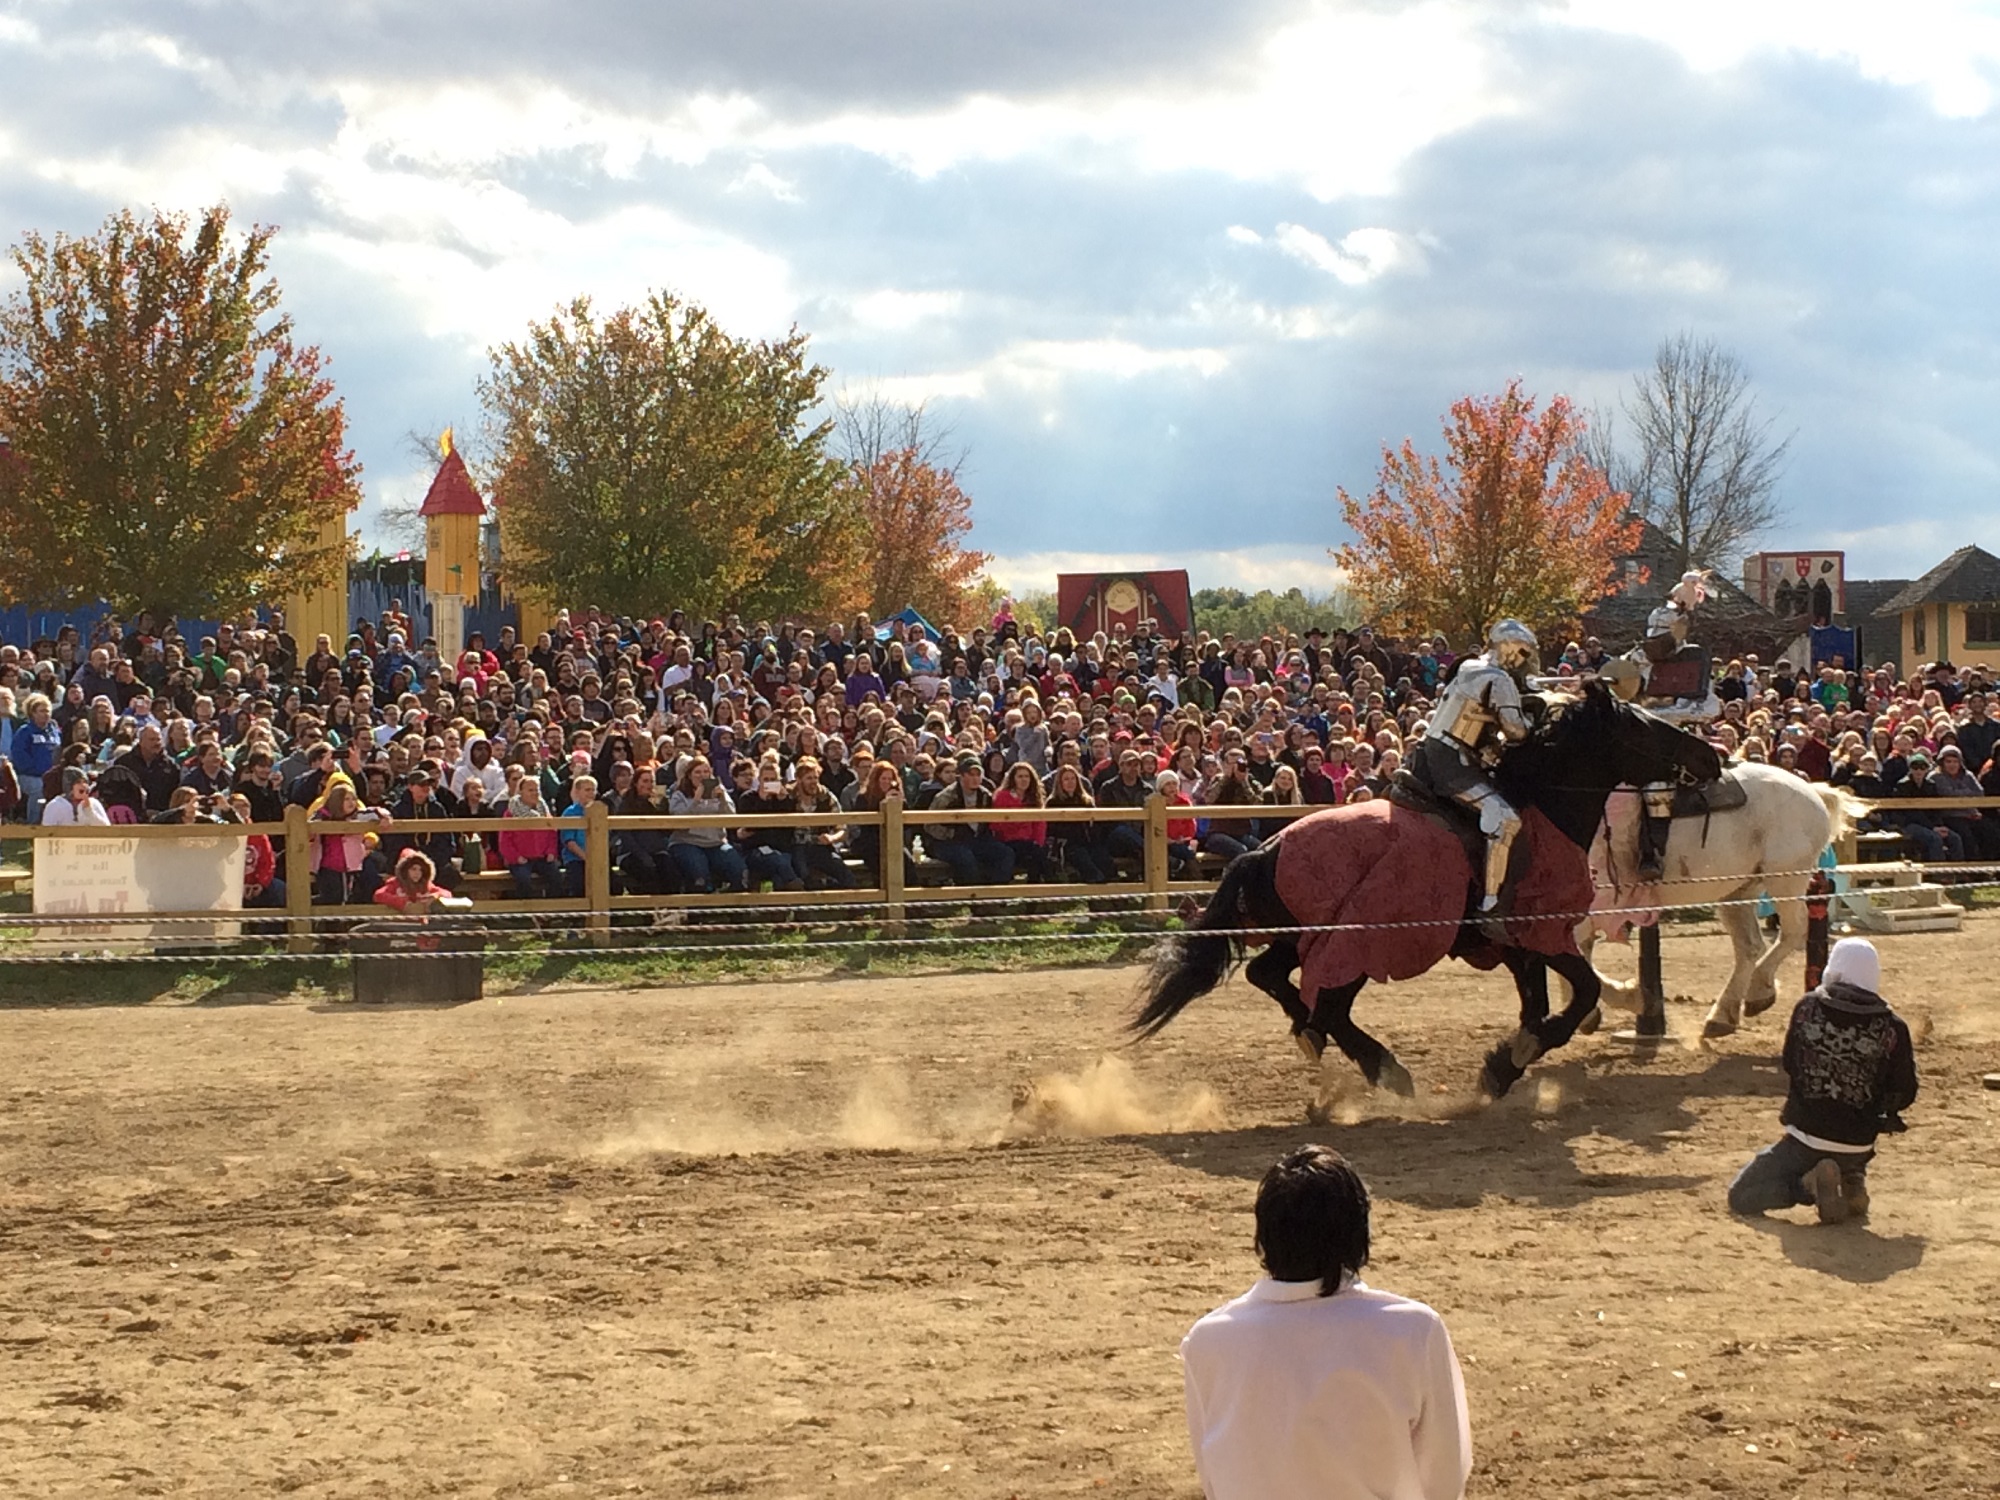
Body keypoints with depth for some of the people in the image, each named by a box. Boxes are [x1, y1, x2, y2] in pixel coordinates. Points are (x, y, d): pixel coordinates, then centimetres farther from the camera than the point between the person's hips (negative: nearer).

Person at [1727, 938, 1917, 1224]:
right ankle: (1852, 1184, 4)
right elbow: (1904, 1095, -2)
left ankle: (1808, 1185, -14)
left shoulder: (1807, 1009, -7)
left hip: (1804, 1137, -2)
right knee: (1850, 1164, 39)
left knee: (1740, 1198, 10)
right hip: (1857, 1144, 2)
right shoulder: (1891, 1027, -10)